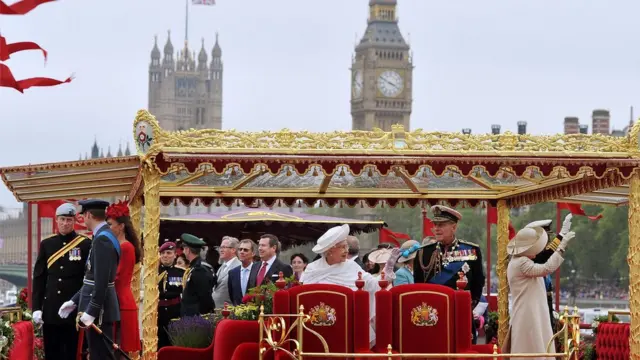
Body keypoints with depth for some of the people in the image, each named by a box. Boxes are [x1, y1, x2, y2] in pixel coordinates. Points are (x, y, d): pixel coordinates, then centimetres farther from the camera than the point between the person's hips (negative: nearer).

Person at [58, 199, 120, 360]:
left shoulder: (102, 239, -17)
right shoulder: (104, 236, 14)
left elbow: (102, 280, -23)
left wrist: (91, 311, -22)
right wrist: (74, 301, 21)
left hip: (99, 311, -10)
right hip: (99, 309, 10)